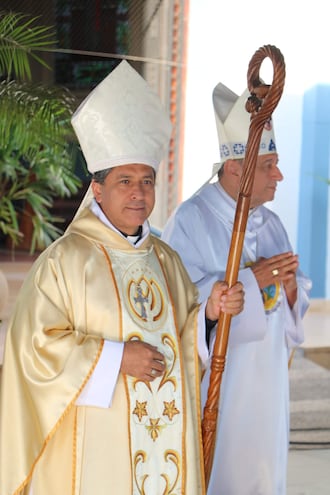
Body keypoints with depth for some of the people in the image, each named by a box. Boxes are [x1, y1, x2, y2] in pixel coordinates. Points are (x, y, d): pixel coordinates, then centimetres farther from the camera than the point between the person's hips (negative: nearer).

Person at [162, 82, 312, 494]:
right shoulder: (192, 220, -12)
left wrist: (289, 286, -10)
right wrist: (250, 280, -22)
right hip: (212, 383, -6)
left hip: (265, 382, 7)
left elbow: (290, 303, 13)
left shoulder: (270, 223, 10)